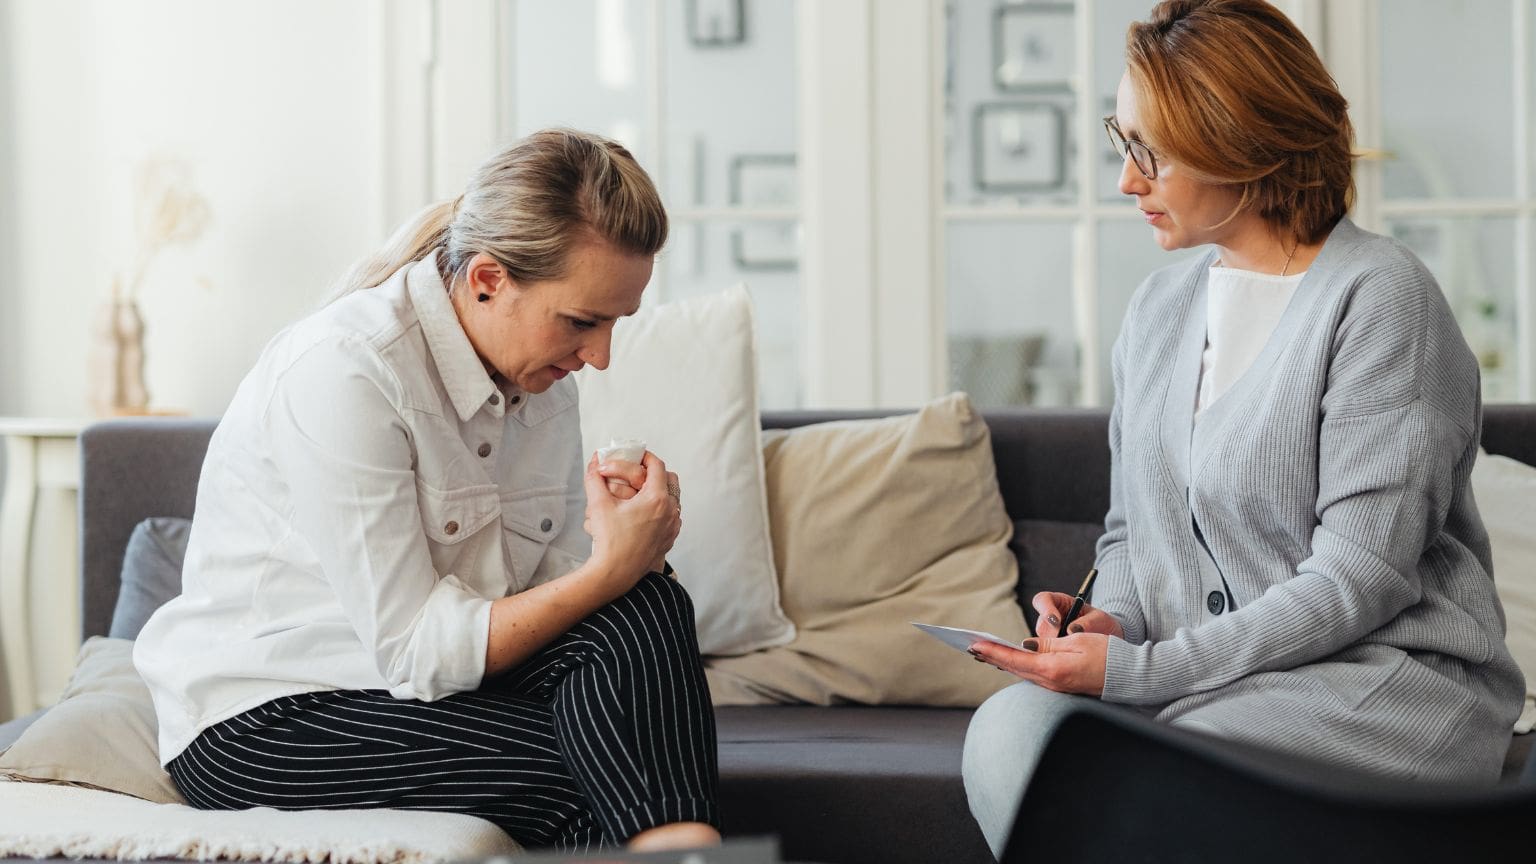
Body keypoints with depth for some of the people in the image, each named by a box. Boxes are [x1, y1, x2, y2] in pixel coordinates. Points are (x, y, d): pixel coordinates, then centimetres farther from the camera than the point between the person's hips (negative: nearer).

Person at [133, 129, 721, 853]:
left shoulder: (540, 373, 2)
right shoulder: (341, 372, -23)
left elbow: (552, 589, 3)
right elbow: (415, 651, -23)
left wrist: (632, 548, -18)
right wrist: (609, 570, -25)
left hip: (418, 681, 7)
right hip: (265, 724, -7)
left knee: (646, 603, -20)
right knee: (592, 781, -29)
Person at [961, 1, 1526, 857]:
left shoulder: (1379, 297, -10)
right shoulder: (1160, 305, 13)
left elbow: (1357, 581, -16)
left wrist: (1138, 668, -18)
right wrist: (1112, 620, -2)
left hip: (1391, 677, -6)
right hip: (1201, 676, 6)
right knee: (1010, 728, -24)